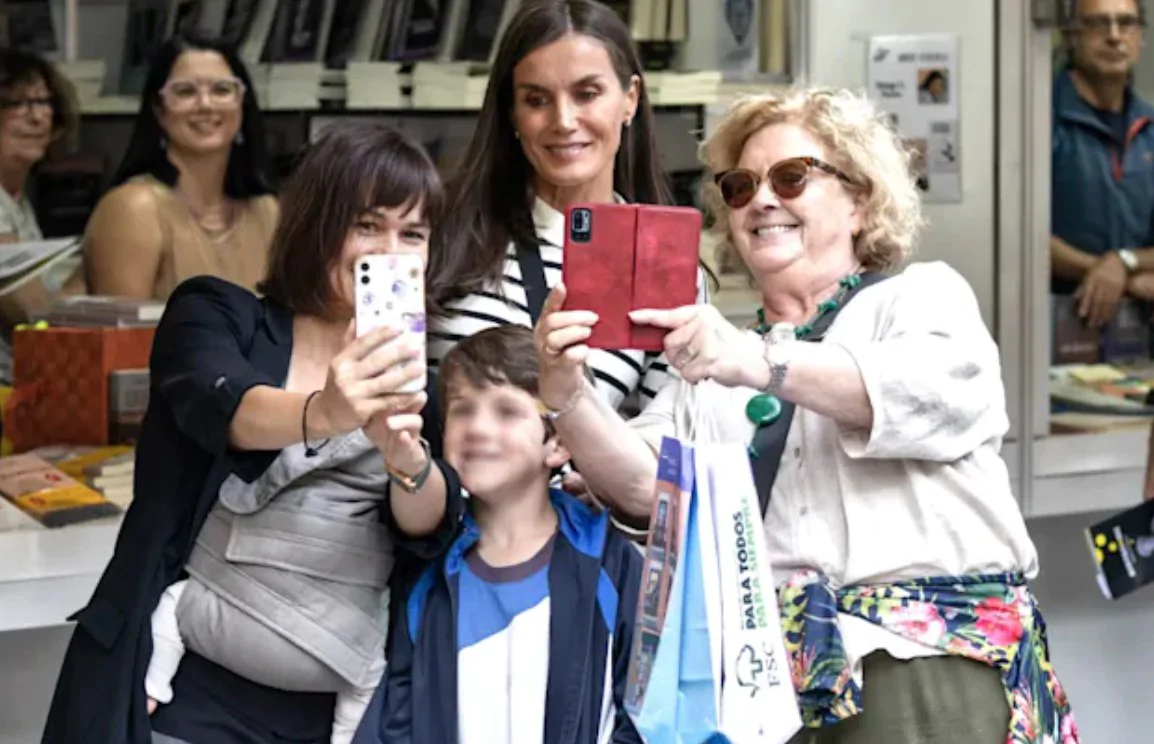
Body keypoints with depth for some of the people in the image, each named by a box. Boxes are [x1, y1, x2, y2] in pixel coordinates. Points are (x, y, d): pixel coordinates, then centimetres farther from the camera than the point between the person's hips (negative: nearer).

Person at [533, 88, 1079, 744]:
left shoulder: (923, 295, 12)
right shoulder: (714, 355, 26)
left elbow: (941, 388, -12)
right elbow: (644, 482, 9)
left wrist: (760, 363, -25)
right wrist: (567, 396, -11)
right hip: (762, 674, 3)